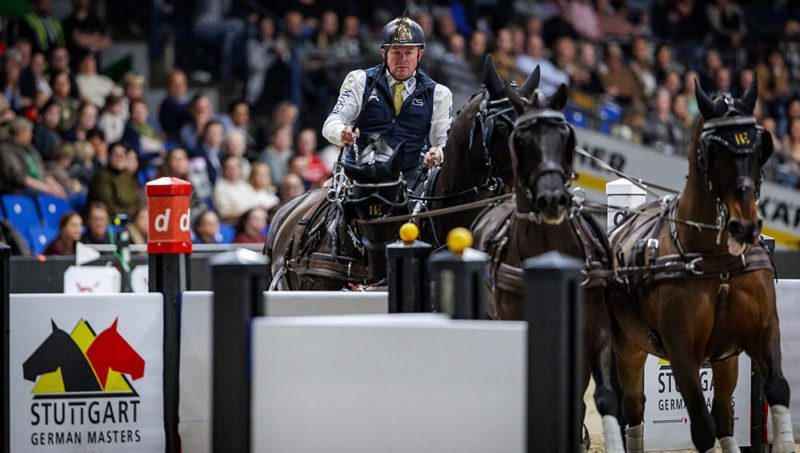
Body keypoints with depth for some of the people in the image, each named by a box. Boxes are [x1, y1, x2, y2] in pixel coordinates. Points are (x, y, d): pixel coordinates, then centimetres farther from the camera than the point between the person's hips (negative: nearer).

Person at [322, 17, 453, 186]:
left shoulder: (438, 94, 14)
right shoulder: (360, 81, 11)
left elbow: (446, 142, 11)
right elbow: (331, 124, 4)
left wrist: (438, 153, -15)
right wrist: (343, 133, -20)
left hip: (409, 178, 1)